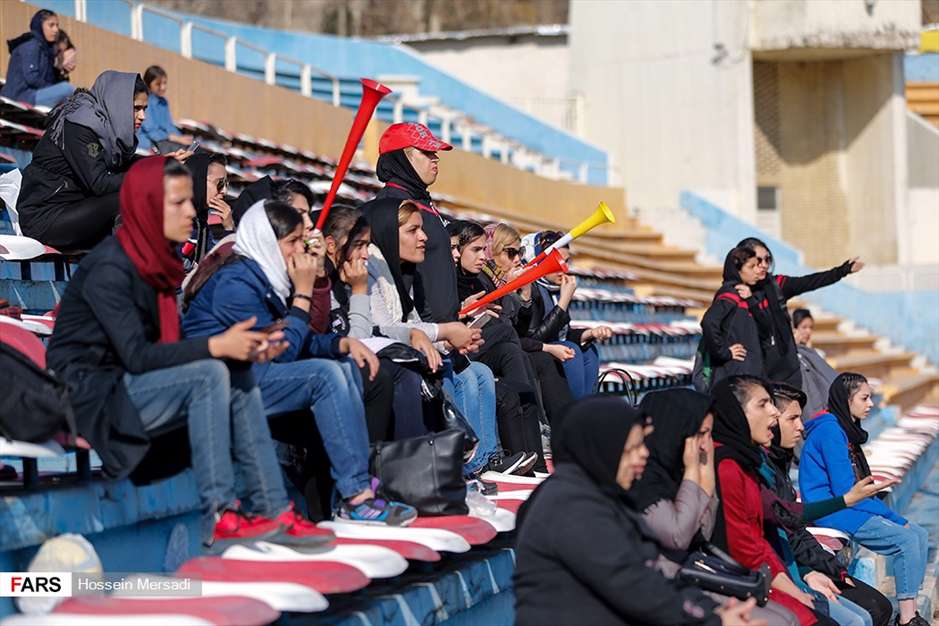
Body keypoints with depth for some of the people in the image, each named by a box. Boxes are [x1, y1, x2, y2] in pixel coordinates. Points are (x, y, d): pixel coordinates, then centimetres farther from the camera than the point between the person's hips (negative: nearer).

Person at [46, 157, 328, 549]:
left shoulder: (157, 260, 9)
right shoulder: (110, 268, -18)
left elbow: (170, 343, 5)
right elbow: (137, 356, -24)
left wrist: (242, 346, -10)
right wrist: (217, 346, -29)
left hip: (127, 386, 8)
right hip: (92, 394, -8)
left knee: (239, 383, -8)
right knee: (208, 376, -25)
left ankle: (271, 510, -11)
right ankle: (219, 519, -26)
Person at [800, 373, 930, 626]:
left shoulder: (844, 430, 17)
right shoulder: (829, 430, -14)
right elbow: (844, 491, -19)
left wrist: (894, 516, 4)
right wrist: (892, 517, -14)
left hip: (848, 507, 10)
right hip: (829, 510, -10)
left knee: (920, 535, 1)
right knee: (906, 539, -20)